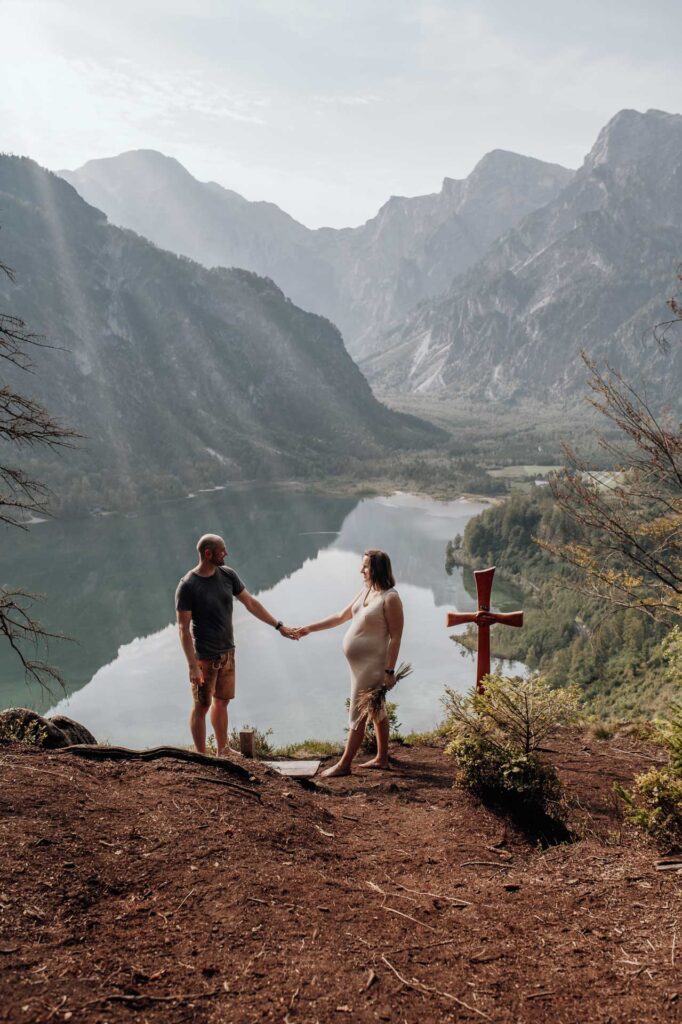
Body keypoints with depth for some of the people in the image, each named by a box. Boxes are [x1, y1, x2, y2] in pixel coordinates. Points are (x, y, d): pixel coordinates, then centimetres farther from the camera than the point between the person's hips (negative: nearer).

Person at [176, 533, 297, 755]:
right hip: (204, 657, -6)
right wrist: (193, 667, -20)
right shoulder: (187, 586, -17)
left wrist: (279, 626, 5)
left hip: (227, 652, 6)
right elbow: (183, 628, -17)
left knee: (221, 702, 17)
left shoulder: (227, 575, 0)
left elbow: (250, 603, 7)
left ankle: (222, 752, 30)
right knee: (201, 706, 5)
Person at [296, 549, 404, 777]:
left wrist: (389, 671, -20)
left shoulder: (390, 598, -17)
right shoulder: (365, 591, 9)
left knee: (357, 714, -2)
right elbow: (341, 617, 15)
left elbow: (396, 637, -18)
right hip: (360, 663, 9)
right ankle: (381, 758, 27)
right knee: (376, 710, 17)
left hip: (371, 664, -9)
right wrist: (310, 628, 12)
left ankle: (344, 764, 6)